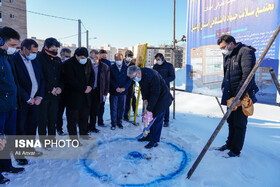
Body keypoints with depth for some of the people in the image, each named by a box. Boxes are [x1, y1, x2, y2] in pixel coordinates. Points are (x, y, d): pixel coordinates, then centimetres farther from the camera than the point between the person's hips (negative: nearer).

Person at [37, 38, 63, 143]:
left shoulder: (58, 60, 12)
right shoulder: (39, 58, -7)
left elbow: (62, 76, 14)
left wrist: (60, 87, -4)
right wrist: (50, 89, -14)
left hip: (56, 94, 5)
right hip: (43, 94, -5)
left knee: (53, 118, 13)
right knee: (43, 118, 4)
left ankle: (52, 137, 26)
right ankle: (43, 139, 17)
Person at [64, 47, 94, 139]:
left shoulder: (88, 62, 6)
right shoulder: (69, 63, -13)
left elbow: (92, 75, 13)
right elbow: (71, 80, -20)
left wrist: (90, 86, -4)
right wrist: (84, 88, -19)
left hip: (85, 94, 7)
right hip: (73, 95, -6)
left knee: (85, 114, 16)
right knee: (73, 116, 2)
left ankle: (84, 134, 31)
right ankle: (73, 135, 16)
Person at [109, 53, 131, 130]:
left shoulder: (126, 68, 1)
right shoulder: (111, 68, -3)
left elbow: (129, 79, 1)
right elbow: (110, 79, -6)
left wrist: (124, 88, -11)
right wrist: (116, 87, -15)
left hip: (123, 91, 2)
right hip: (113, 91, -2)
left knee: (121, 108, 11)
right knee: (113, 108, 3)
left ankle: (119, 122, 25)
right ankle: (113, 123, 16)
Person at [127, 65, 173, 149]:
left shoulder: (152, 76, -33)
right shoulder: (139, 75, -8)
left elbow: (155, 94, -29)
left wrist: (149, 108, -24)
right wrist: (145, 98, -7)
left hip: (161, 97, -8)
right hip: (151, 97, 8)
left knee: (157, 118, -7)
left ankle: (154, 141, 2)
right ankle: (148, 136, 26)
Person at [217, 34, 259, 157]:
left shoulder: (246, 52, -15)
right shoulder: (227, 55, 11)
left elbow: (247, 77, -23)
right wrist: (223, 86, 11)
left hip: (242, 96, -7)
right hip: (230, 94, 8)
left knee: (239, 123, 1)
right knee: (231, 120, 16)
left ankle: (236, 150, 13)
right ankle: (230, 143, 31)